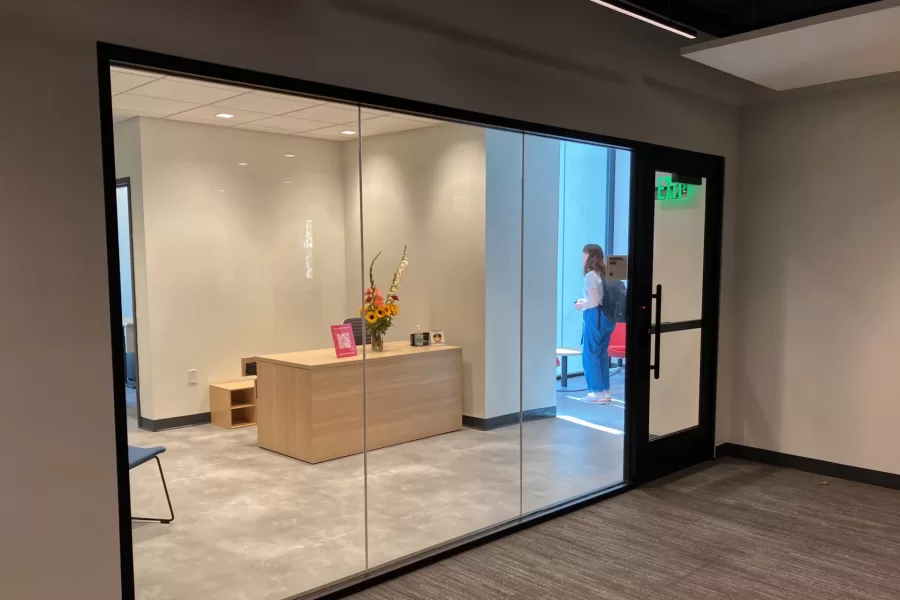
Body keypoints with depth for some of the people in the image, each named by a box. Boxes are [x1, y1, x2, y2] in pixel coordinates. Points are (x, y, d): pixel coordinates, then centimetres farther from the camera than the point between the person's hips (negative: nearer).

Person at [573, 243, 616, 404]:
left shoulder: (590, 276, -13)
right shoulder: (605, 274, 11)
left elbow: (595, 302, -20)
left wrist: (581, 305, -2)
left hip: (595, 318, -8)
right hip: (607, 317, 8)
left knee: (590, 354, 1)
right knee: (602, 354, 14)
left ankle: (597, 393, 4)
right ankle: (605, 391, 18)